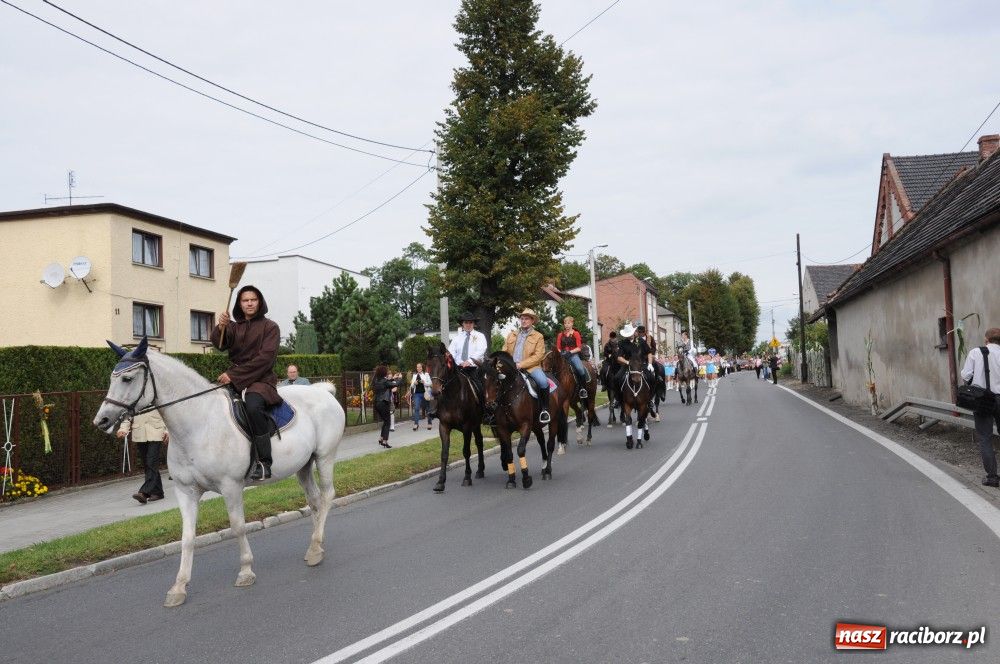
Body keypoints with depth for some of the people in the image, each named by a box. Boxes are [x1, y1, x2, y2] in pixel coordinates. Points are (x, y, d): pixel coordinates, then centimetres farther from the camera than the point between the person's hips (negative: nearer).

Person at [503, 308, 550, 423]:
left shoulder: (538, 336, 6)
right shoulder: (512, 335, 20)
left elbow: (538, 356, -5)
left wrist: (522, 364, -16)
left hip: (530, 367, -4)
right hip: (511, 366, 4)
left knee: (543, 381, -30)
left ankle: (545, 409, -14)